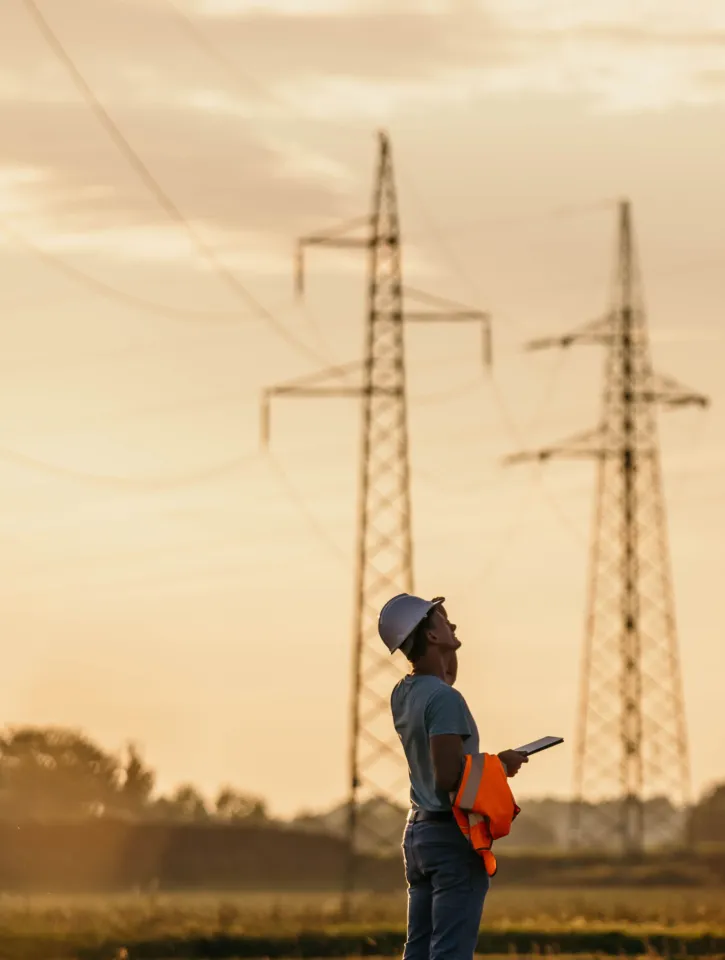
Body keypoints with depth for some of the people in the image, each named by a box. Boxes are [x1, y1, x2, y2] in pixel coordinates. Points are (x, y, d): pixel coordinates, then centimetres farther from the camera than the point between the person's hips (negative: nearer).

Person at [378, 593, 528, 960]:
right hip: (453, 833, -9)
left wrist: (450, 647, 20)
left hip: (418, 830, 9)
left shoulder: (403, 694, 8)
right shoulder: (444, 698, -19)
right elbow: (448, 777, -25)